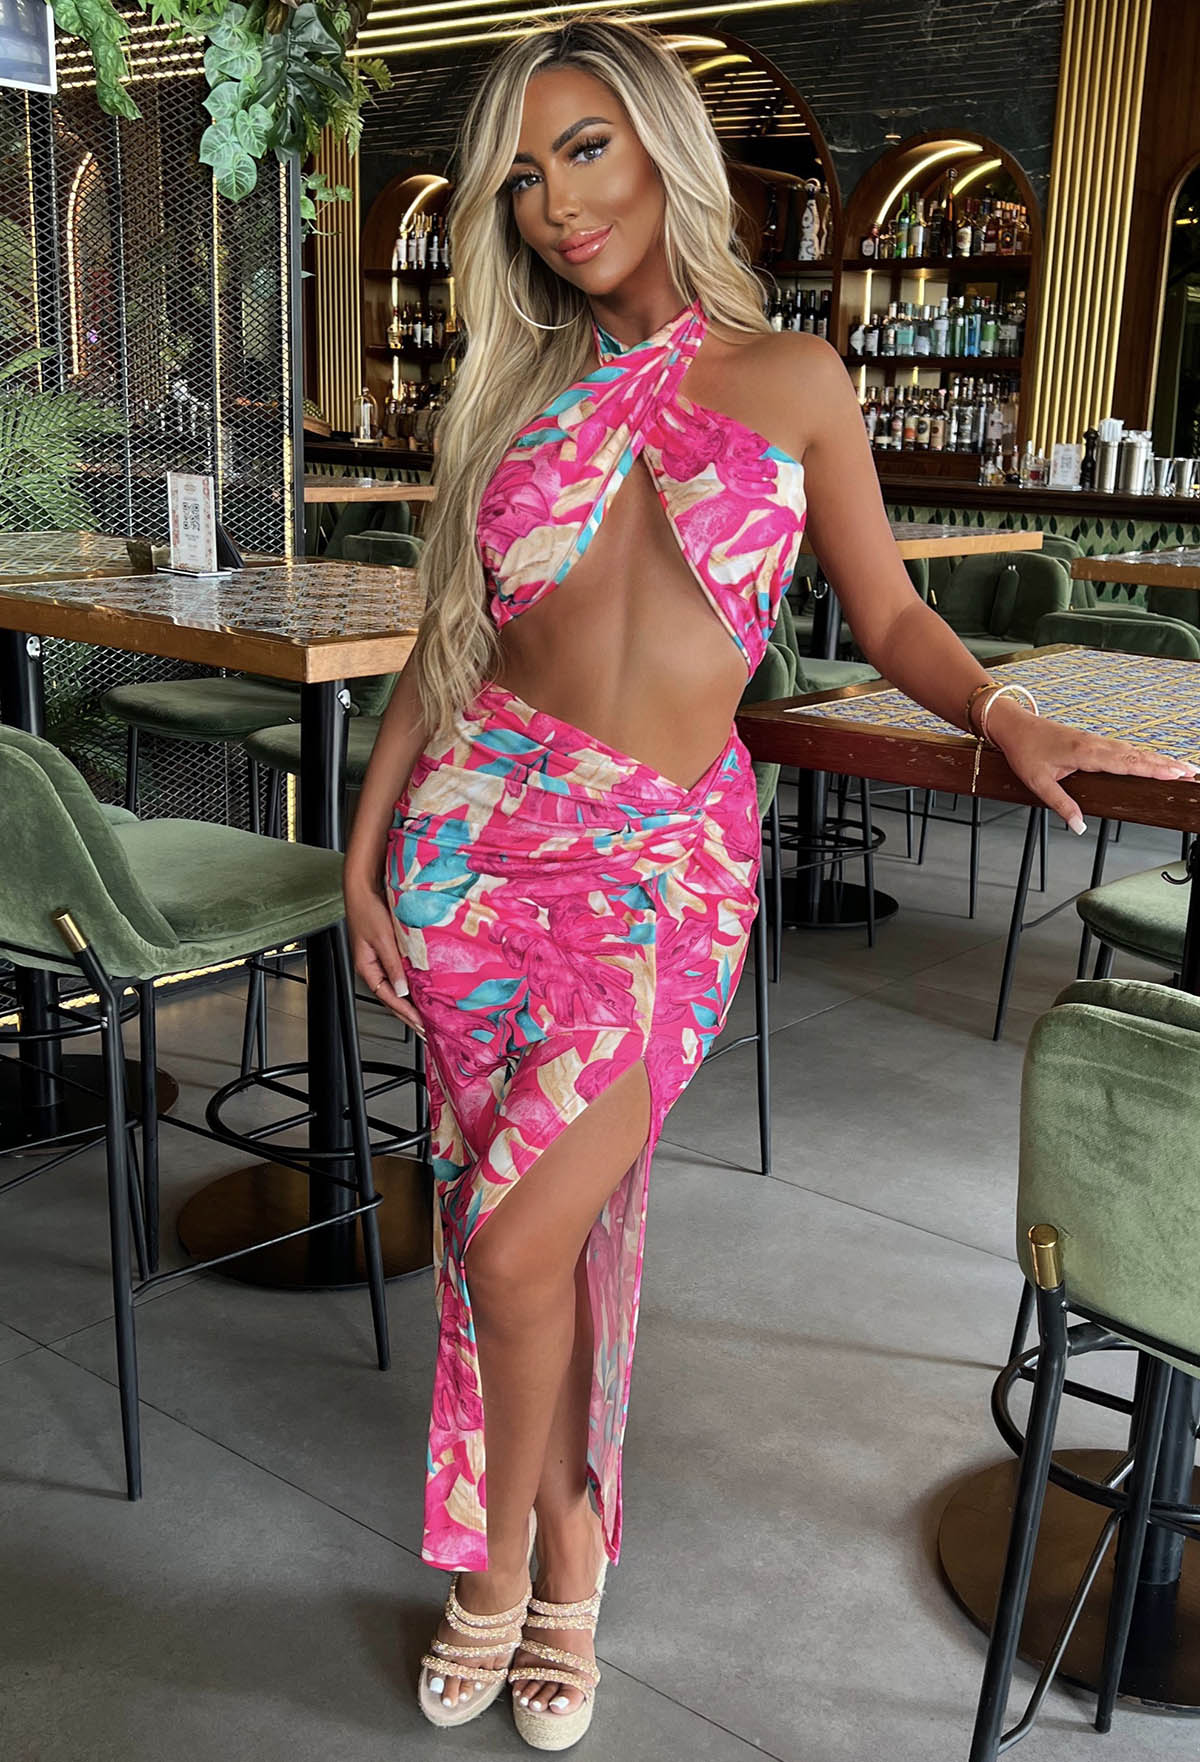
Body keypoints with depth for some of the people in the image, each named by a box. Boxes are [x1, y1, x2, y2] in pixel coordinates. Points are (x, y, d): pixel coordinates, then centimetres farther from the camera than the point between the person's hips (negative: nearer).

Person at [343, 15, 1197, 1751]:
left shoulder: (791, 378, 6)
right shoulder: (517, 391, 11)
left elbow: (888, 615, 9)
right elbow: (446, 638, 13)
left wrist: (1010, 718, -9)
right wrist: (368, 843, 8)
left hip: (666, 857, -3)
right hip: (484, 818, 3)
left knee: (523, 1233, -11)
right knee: (514, 1220, 6)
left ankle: (506, 1559, 16)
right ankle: (566, 1551, 29)